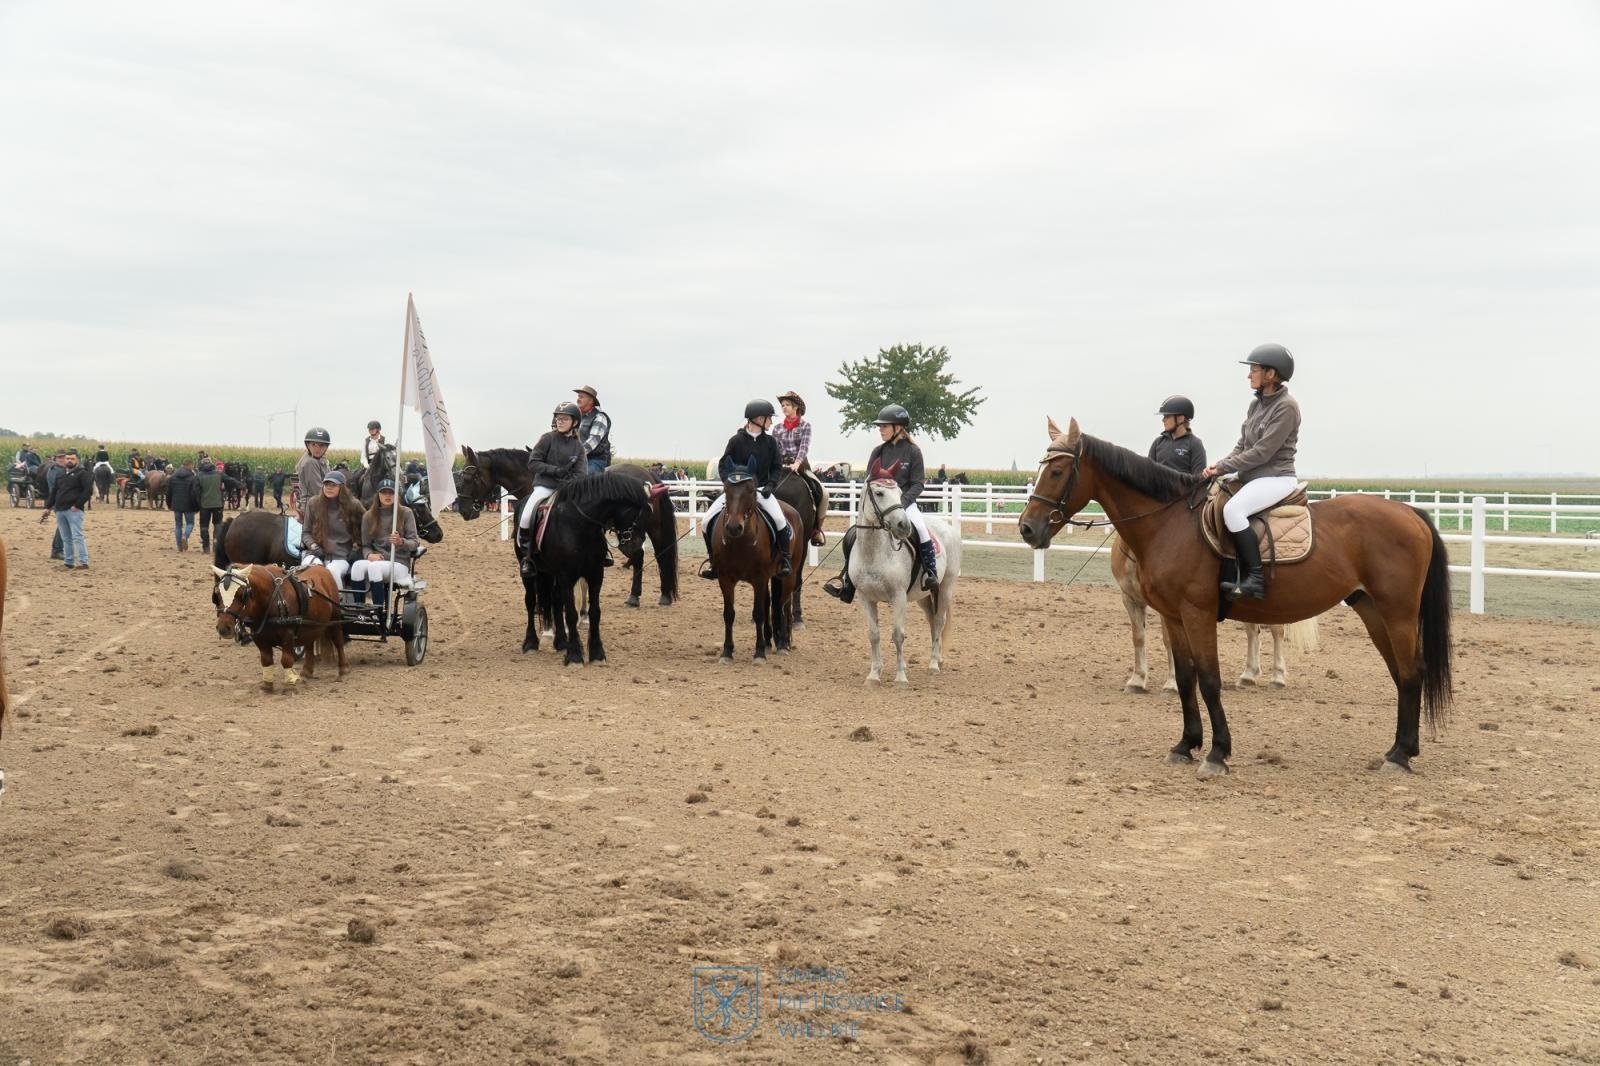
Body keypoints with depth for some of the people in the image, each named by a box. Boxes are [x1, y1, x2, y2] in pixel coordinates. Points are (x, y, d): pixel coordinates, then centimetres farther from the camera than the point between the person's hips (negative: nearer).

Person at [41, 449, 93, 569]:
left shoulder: (82, 473, -2)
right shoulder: (60, 475, 19)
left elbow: (89, 491, -11)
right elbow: (53, 492, 23)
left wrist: (77, 505, -15)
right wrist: (48, 507, 15)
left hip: (74, 510, -7)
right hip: (59, 510, 7)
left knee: (77, 537, -12)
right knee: (66, 539, 10)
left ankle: (83, 562, -13)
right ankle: (69, 563, 15)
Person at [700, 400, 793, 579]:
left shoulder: (770, 441, 4)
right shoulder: (736, 440, -3)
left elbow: (777, 467, 9)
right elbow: (722, 465, 3)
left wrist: (770, 485, -8)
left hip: (761, 489, 0)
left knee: (779, 519, -26)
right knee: (708, 519, -13)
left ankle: (784, 558, -7)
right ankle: (712, 559, 6)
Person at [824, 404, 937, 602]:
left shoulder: (913, 451, -3)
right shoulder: (878, 451, 7)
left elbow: (917, 484, -5)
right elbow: (869, 480, 10)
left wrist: (902, 501, -20)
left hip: (905, 502, -3)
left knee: (921, 530, -30)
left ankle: (931, 573, -15)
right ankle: (846, 580, 4)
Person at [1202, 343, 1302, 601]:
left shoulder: (1286, 406, -13)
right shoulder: (1256, 405, 13)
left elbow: (1262, 452, -18)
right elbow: (1242, 445, 14)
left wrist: (1223, 467, -16)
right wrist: (1219, 465, -4)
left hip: (1276, 478, -10)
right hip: (1252, 477, 10)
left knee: (1232, 509, -31)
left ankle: (1255, 579, -29)